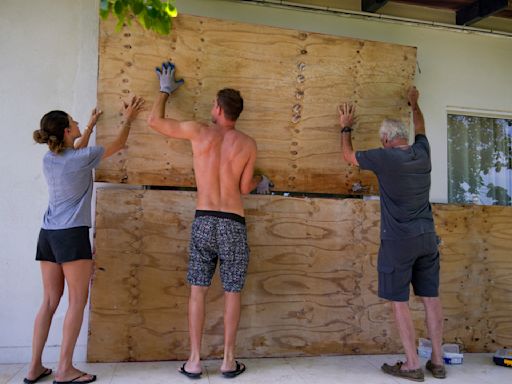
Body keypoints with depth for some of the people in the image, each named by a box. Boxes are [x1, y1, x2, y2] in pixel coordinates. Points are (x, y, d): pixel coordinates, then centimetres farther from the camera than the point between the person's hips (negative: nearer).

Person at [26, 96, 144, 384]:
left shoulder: (48, 160, 10)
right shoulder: (82, 158, -8)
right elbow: (118, 145, 6)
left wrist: (91, 126, 42)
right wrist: (128, 119, 22)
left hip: (47, 235, 7)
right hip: (72, 234, -7)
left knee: (49, 301, 11)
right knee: (77, 301, 0)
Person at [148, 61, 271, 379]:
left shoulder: (199, 131, 0)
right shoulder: (248, 144, 1)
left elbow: (155, 120, 12)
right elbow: (244, 188, 5)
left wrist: (165, 90, 28)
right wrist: (260, 183, 28)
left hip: (203, 220, 1)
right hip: (233, 224, 0)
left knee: (198, 291, 9)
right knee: (232, 293, 9)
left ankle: (194, 361, 14)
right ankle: (229, 361, 17)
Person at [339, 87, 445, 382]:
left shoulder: (384, 157, -10)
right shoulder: (422, 153, 6)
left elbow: (349, 155, 7)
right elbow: (420, 128, 28)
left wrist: (346, 127, 22)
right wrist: (414, 103, 46)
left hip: (399, 240, -6)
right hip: (427, 236, 6)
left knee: (400, 302, 2)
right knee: (431, 297, 11)